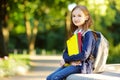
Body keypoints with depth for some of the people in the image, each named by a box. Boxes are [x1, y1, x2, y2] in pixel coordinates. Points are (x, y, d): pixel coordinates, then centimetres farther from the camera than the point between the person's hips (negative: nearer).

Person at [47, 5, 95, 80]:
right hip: (70, 64, 8)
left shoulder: (88, 34, -8)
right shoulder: (74, 33, 16)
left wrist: (66, 59, -13)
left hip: (81, 66, -8)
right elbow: (66, 52, 13)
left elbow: (84, 55, -18)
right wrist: (70, 60, -10)